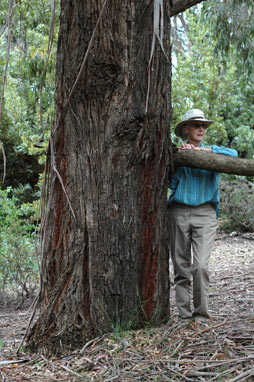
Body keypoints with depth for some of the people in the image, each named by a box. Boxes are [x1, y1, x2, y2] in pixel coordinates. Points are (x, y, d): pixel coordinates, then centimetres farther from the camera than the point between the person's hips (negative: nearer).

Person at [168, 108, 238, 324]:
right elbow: (170, 182, 2)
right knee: (181, 268, 3)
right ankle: (184, 313, 11)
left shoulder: (211, 153, 12)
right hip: (179, 212, 1)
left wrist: (201, 149, -13)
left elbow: (233, 154, -6)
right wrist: (182, 152, -7)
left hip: (205, 214, -1)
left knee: (201, 266, -14)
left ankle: (201, 313, -2)